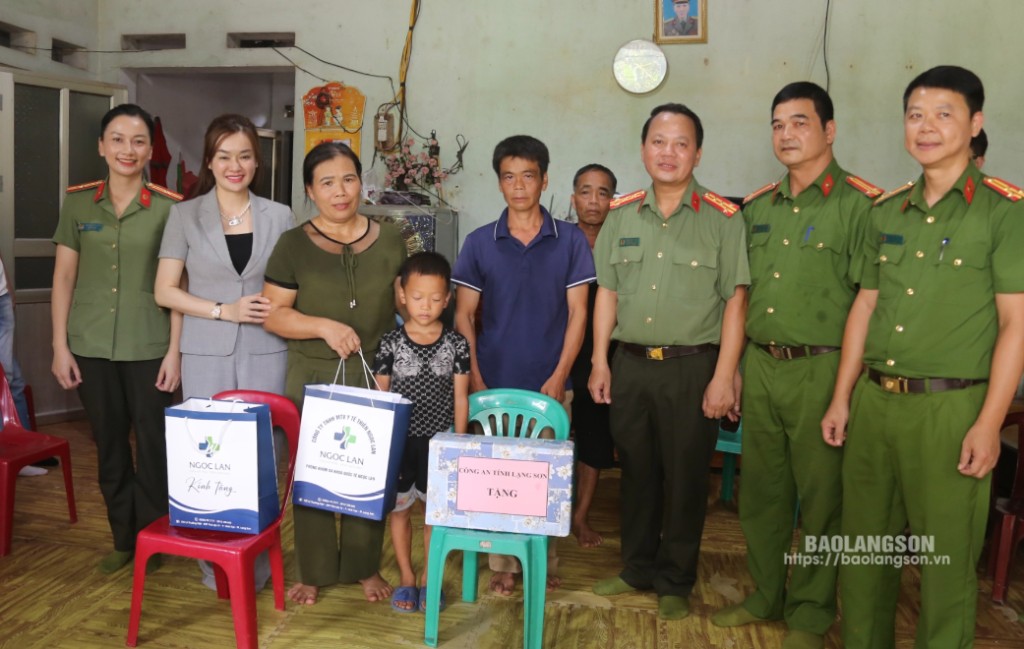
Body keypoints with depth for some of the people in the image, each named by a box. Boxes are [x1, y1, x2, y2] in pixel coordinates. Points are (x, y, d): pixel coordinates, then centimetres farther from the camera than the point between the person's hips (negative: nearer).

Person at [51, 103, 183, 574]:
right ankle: (123, 538, 29)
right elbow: (63, 278, 5)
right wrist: (60, 346, 1)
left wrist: (175, 350, -7)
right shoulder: (78, 202, 4)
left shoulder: (169, 207, -3)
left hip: (149, 347, -2)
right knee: (109, 446, 12)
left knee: (153, 445, 4)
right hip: (91, 346, 3)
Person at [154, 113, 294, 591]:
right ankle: (213, 564, 20)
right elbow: (164, 292, 0)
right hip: (205, 354, 0)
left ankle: (257, 563, 18)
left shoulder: (279, 216, 6)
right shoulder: (185, 215, 3)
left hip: (265, 352, 1)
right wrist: (225, 310, -12)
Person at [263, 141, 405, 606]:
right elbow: (272, 314, -4)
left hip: (376, 377, 1)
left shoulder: (389, 240, 4)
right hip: (312, 378, -1)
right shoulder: (293, 244, -1)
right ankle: (313, 572, 24)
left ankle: (365, 567, 27)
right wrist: (325, 327, -19)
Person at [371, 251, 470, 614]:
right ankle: (406, 577, 29)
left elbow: (460, 398, 0)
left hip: (438, 442, 0)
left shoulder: (456, 345, -4)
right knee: (400, 510, 12)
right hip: (398, 441, 0)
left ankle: (428, 578, 29)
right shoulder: (391, 343, -6)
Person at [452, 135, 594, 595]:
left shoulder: (570, 241, 1)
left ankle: (543, 561, 24)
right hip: (494, 382, 1)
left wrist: (559, 376, -7)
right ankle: (502, 563, 21)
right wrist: (474, 379, -4)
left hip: (548, 383, 0)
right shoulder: (479, 242, 2)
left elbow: (577, 313, 0)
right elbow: (463, 315, 3)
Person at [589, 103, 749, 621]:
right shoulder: (621, 215, 8)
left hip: (692, 367, -3)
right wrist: (600, 361, 5)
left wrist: (723, 377, -11)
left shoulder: (722, 218, -5)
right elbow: (607, 292, 10)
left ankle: (675, 582, 25)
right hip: (631, 364, 4)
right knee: (636, 470, 15)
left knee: (685, 477, 7)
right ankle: (638, 567, 33)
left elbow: (735, 301, -7)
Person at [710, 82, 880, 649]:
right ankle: (766, 596, 32)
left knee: (821, 498, 7)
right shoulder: (758, 207, 12)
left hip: (820, 371, -5)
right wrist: (734, 367, 13)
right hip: (760, 368, 6)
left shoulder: (860, 204, -7)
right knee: (761, 490, 14)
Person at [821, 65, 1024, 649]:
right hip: (874, 400, 5)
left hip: (951, 406, -5)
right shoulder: (886, 213, 11)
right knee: (865, 543, 14)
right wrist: (842, 399, 11)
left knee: (947, 557, 5)